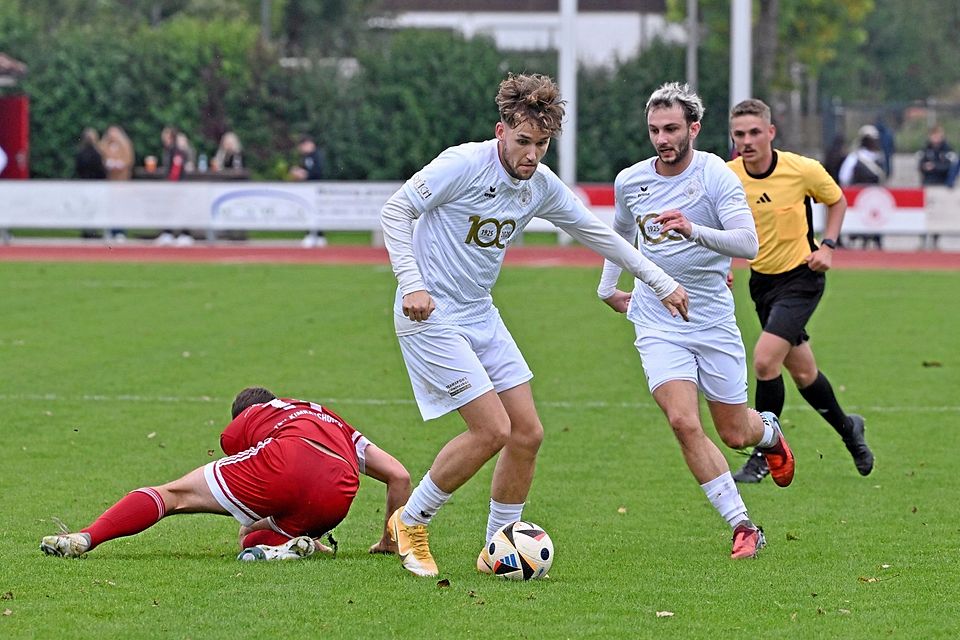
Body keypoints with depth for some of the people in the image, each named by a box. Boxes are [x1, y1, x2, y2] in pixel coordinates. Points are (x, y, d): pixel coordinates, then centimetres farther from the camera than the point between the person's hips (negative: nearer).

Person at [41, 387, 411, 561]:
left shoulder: (242, 423, 34)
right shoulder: (335, 424, 41)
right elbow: (399, 476, 35)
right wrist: (390, 540, 45)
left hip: (285, 462, -3)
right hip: (336, 498, 3)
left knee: (174, 495, 7)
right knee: (252, 543, 25)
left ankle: (86, 539, -10)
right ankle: (280, 545, -10)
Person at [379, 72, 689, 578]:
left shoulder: (542, 185, 2)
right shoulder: (465, 164, -19)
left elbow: (595, 232, 16)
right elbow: (395, 210, -15)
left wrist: (660, 281, 18)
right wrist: (411, 284, -23)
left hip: (480, 314, 8)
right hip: (431, 315, -8)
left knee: (527, 432, 2)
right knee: (493, 430, -14)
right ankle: (410, 522, 4)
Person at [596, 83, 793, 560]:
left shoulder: (716, 176, -13)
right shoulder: (629, 181, 1)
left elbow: (748, 243, -25)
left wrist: (695, 231, -39)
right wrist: (608, 288, 26)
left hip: (713, 320, -2)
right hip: (657, 325, 2)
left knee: (735, 434, 7)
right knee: (684, 423, -19)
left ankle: (769, 432, 47)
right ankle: (743, 528, -10)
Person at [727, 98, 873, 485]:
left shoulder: (803, 170, -16)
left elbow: (837, 201, 4)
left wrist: (827, 246, -9)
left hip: (801, 276, -4)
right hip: (762, 279, 4)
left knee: (765, 360, -19)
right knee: (802, 372, 13)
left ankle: (763, 457, -4)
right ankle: (847, 429, 40)